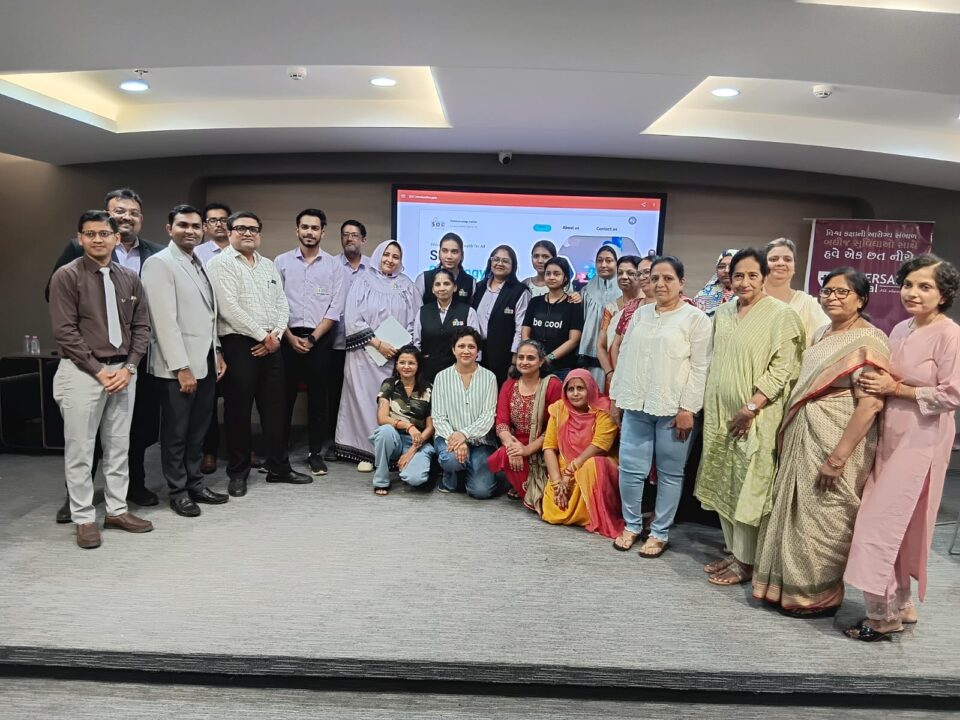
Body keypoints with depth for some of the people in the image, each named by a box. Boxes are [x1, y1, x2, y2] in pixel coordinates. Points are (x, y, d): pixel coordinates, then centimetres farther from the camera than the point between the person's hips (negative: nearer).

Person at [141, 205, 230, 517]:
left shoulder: (199, 263, 14)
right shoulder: (159, 263, -10)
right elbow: (165, 320, -17)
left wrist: (217, 352, 13)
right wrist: (181, 367, -20)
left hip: (205, 361, 7)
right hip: (178, 365, -7)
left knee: (198, 428, 15)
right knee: (176, 431, 6)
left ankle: (195, 483, 27)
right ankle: (178, 491, 19)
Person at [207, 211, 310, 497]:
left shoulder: (269, 266, 17)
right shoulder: (221, 264, -4)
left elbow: (282, 304, 12)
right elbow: (229, 309, -14)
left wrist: (276, 334, -5)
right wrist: (262, 335, -13)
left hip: (271, 345, 6)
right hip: (238, 344, -6)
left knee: (275, 407, 10)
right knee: (239, 410, 2)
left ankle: (279, 467, 21)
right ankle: (238, 472, 15)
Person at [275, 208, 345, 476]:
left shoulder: (333, 265, 4)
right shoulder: (282, 261, 5)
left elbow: (335, 308, -2)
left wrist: (312, 338, -8)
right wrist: (290, 336, -8)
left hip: (321, 339, 0)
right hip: (288, 337, 0)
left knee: (318, 396, 6)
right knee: (284, 395, 6)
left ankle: (315, 452, 15)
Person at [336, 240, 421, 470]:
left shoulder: (406, 285, 11)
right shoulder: (363, 281, 4)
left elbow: (415, 321, 7)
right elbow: (353, 320, -4)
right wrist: (378, 343, -12)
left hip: (398, 355, 2)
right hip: (366, 354, -1)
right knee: (366, 399, -1)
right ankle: (367, 452, 7)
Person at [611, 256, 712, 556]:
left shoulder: (696, 318, -4)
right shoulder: (641, 314, 13)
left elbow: (700, 367, -7)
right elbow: (625, 356, 16)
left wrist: (688, 408, -12)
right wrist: (617, 396, 13)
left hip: (673, 408, -4)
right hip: (637, 405, 5)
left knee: (669, 473, 6)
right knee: (629, 468, 5)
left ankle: (660, 533, 20)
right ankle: (632, 525, 24)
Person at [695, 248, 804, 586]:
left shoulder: (781, 314, -9)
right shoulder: (723, 312, 10)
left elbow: (782, 369, -14)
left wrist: (752, 407, -19)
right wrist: (710, 406, 11)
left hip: (755, 418, -6)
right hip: (720, 413, 7)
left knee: (748, 488, 0)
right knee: (724, 486, 12)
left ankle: (745, 561, 13)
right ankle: (732, 550, 26)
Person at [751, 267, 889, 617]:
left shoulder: (868, 341, -14)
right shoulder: (822, 334, 12)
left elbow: (870, 404, -21)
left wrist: (838, 457, -23)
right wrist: (787, 432, 14)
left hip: (835, 443, -8)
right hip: (802, 438, 8)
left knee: (822, 518, 4)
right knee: (794, 511, 15)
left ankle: (819, 596, 22)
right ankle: (789, 585, 30)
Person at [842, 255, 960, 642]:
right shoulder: (900, 329, 10)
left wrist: (894, 389, -14)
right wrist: (873, 383, 2)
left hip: (921, 440, -7)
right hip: (891, 435, 7)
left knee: (883, 524, -3)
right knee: (898, 526, 14)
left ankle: (884, 613, 13)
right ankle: (900, 604, 29)